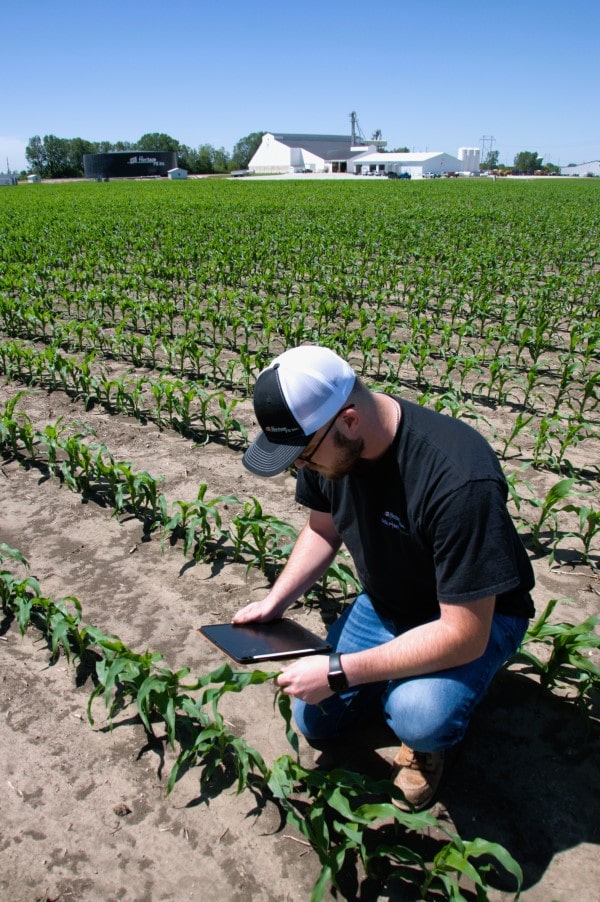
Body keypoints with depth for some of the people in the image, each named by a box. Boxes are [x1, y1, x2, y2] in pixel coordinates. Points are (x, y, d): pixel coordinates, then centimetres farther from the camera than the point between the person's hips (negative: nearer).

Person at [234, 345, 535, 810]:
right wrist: (273, 603, -11)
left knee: (419, 716, -33)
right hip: (383, 604, 6)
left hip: (475, 614, -6)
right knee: (315, 722, 6)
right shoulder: (324, 439, -17)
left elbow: (465, 634, -33)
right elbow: (323, 530, 3)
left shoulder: (459, 479, -39)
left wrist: (337, 671, -31)